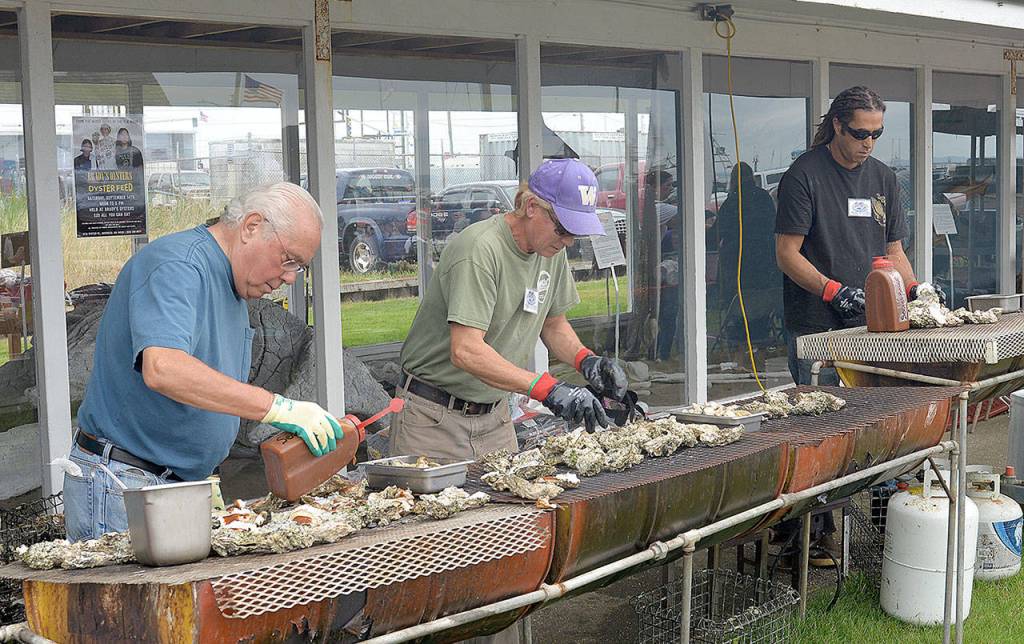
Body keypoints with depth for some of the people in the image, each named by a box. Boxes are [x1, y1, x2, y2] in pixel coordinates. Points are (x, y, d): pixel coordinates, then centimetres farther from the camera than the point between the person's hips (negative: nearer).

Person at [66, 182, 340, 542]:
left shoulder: (233, 289, 15)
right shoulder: (177, 265, -16)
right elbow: (162, 369, -34)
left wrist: (202, 474, 8)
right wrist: (277, 408, -35)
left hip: (182, 483, 9)